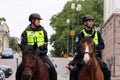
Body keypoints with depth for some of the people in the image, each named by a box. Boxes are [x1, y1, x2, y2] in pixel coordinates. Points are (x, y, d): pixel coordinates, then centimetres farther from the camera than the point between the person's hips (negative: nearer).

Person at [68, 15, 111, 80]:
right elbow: (78, 48, -3)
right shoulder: (80, 34, 4)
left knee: (107, 71, -17)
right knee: (73, 71, -21)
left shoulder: (97, 33, 9)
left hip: (96, 56, 1)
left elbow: (102, 45, 5)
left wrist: (94, 47, -14)